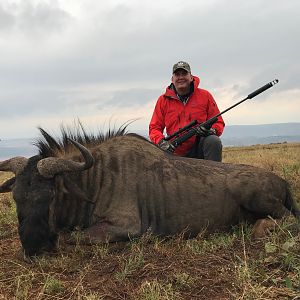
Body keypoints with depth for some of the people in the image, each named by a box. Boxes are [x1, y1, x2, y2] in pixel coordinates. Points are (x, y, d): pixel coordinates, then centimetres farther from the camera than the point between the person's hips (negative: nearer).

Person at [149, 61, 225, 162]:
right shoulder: (163, 100, 5)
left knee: (214, 141, -30)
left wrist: (212, 130, -17)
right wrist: (161, 142, -15)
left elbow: (219, 123, 7)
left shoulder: (205, 96, 4)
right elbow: (154, 128, 6)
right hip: (177, 154, 1)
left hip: (200, 148, -1)